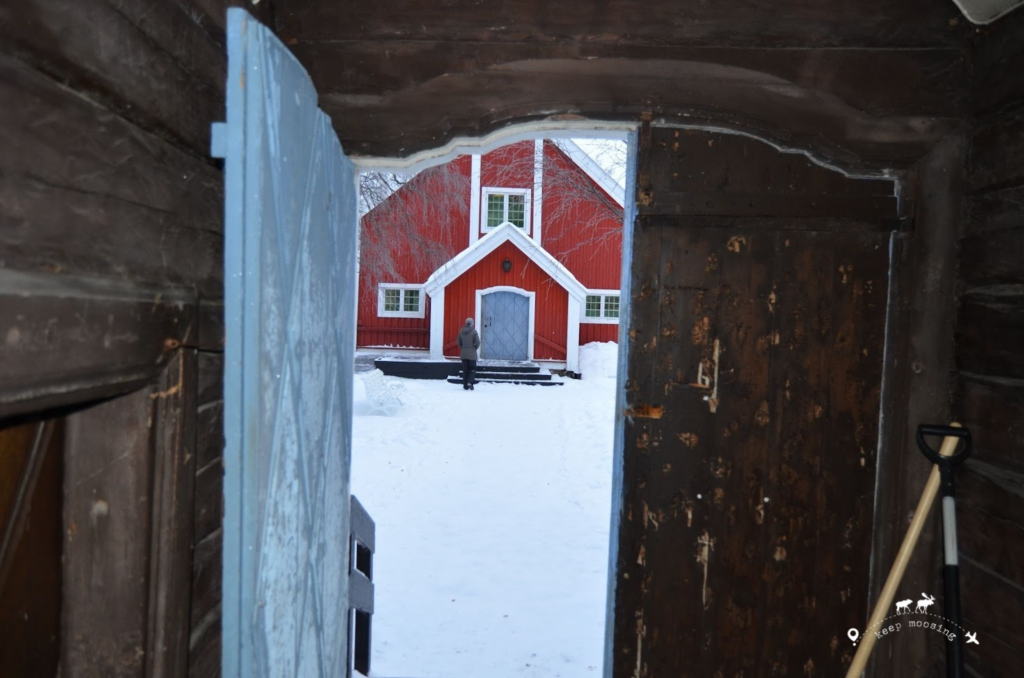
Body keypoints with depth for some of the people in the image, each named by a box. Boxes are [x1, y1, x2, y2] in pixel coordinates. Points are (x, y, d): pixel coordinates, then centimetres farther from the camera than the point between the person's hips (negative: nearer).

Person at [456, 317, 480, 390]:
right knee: (472, 369, 6)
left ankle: (465, 385, 11)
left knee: (465, 370, 10)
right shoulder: (474, 331, -12)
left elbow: (458, 342, 6)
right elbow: (477, 342, -13)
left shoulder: (461, 331, 1)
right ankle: (470, 382, -13)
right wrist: (475, 348, 5)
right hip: (472, 354, -4)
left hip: (463, 354, 4)